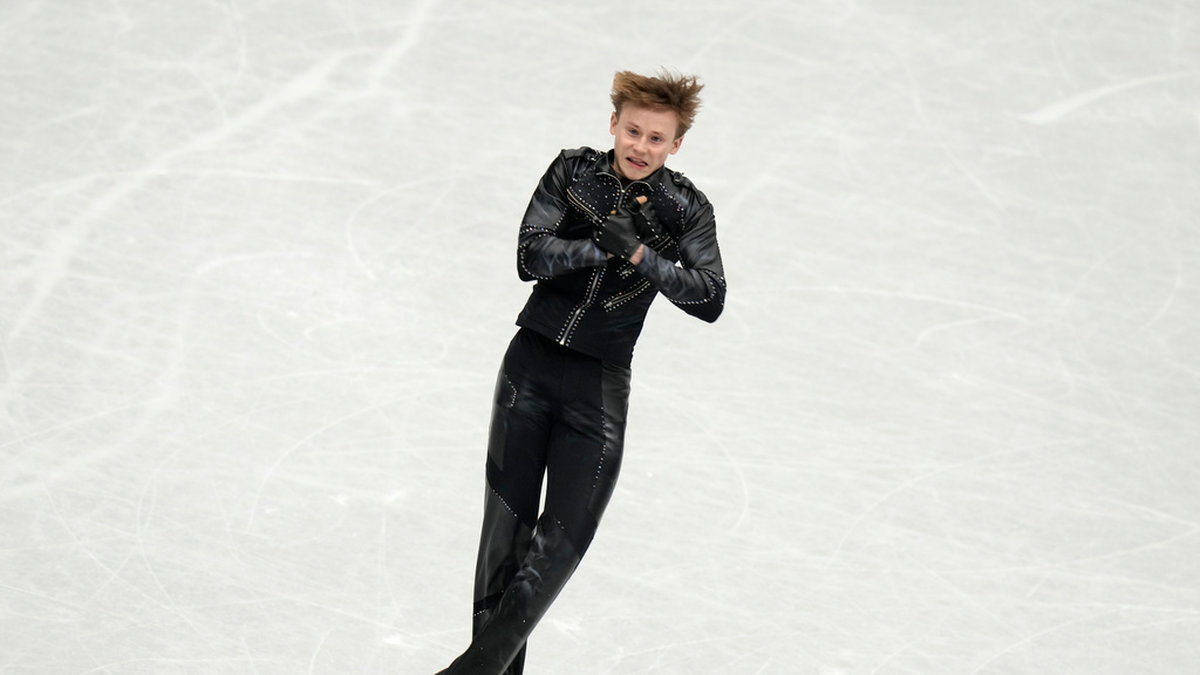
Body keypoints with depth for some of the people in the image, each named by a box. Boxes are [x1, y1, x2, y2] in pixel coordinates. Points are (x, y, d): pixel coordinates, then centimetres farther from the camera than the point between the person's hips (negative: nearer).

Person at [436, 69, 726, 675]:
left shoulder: (686, 210, 0)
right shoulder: (573, 172, 1)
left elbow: (710, 301, -10)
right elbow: (529, 258, -9)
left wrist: (639, 256, -20)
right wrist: (601, 245, -22)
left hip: (600, 384, -1)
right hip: (532, 363, 1)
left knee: (561, 541, -9)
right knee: (506, 528, 3)